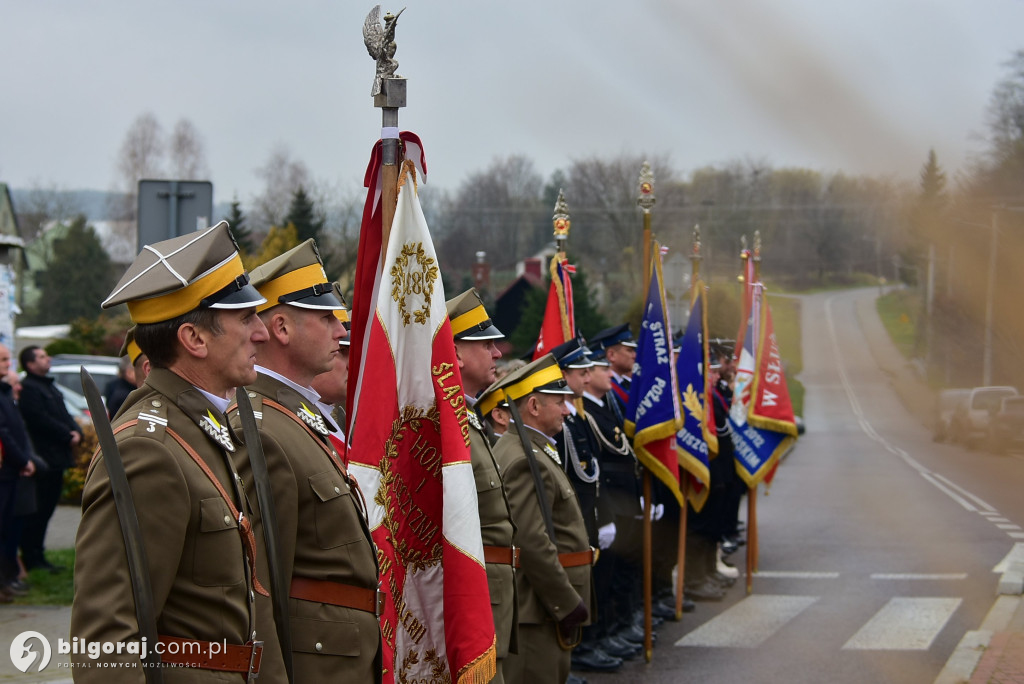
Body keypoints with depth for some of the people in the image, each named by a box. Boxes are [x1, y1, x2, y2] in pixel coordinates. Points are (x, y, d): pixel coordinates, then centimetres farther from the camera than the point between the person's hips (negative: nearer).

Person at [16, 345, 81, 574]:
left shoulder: (48, 386, 20)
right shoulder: (28, 388, -13)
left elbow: (64, 415, 20)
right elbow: (41, 420, -21)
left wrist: (76, 432, 1)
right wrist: (68, 435, -15)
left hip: (56, 458, 10)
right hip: (43, 459, -10)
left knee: (46, 508, 12)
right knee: (38, 510, -6)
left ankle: (36, 557, 18)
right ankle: (31, 558, -2)